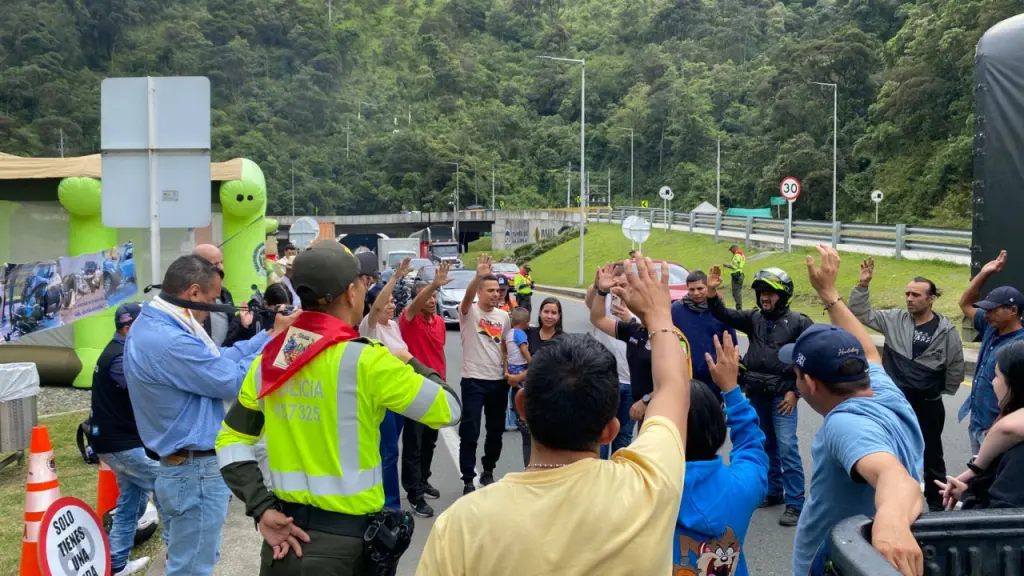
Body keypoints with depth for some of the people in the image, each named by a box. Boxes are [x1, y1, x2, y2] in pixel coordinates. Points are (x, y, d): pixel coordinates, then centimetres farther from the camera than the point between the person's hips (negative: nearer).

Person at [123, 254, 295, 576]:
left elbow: (218, 359, 7)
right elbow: (235, 381, -21)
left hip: (181, 466, 11)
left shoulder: (150, 326, 6)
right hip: (197, 472, -10)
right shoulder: (169, 343, -28)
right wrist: (276, 339, -10)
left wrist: (270, 335, 3)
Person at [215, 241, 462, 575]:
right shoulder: (365, 360, -16)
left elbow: (231, 440, 4)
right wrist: (408, 362, 7)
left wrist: (261, 508, -1)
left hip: (286, 530, 5)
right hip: (347, 538, -5)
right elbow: (448, 410, -9)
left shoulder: (270, 359, 1)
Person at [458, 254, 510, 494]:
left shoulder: (503, 316, 7)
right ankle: (468, 480, 6)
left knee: (496, 430, 14)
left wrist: (507, 369, 6)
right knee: (470, 432, -3)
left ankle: (488, 471, 31)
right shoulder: (469, 312, -8)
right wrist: (479, 275, -49)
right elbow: (467, 297, -31)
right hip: (474, 380, -5)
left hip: (498, 381, 5)